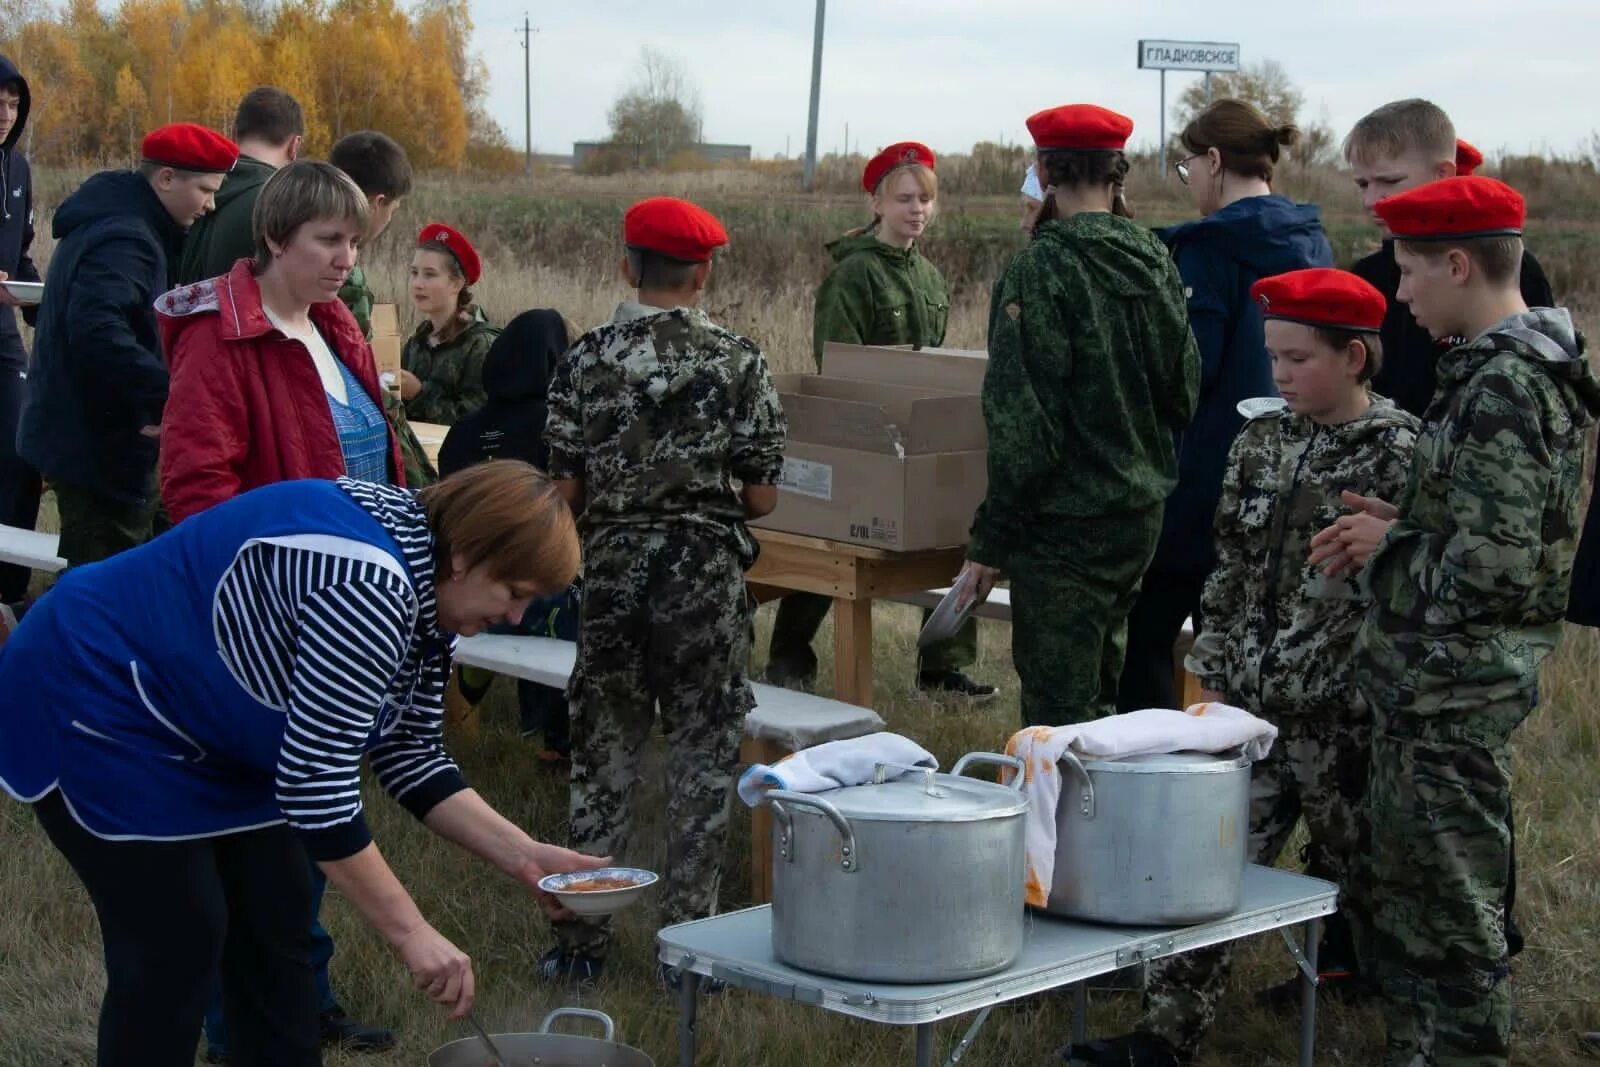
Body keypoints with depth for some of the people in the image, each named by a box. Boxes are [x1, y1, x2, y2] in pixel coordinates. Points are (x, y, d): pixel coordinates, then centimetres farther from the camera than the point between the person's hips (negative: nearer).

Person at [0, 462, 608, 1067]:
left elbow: (407, 754, 4)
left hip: (209, 729, 10)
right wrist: (408, 931, -26)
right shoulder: (367, 584, -32)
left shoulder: (426, 591, -1)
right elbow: (316, 777, -31)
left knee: (275, 925, 6)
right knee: (179, 945, -10)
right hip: (100, 703, -10)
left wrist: (522, 856, -6)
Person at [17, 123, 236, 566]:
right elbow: (98, 329, -35)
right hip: (101, 445, -11)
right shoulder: (125, 241, -20)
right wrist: (169, 395, -37)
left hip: (80, 433, 11)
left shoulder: (105, 223, 13)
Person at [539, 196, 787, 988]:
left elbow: (565, 490, -4)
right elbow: (761, 497, -4)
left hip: (612, 572, 1)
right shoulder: (739, 363, -5)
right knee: (702, 759, 8)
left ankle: (582, 941, 14)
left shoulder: (586, 359, -4)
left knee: (603, 755, 10)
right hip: (707, 576, -1)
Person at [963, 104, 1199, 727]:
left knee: (1056, 710, -2)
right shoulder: (1155, 260, 5)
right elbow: (1184, 390, 13)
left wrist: (992, 538, -12)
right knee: (1099, 692, 21)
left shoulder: (1043, 268, -16)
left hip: (1066, 523, -8)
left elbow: (1023, 419, -18)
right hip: (1142, 512, 8)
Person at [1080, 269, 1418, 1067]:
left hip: (1344, 710, -5)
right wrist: (1214, 675, 9)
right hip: (1253, 699, 5)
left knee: (1357, 859, 8)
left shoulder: (1400, 453, -8)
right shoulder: (1261, 441, 9)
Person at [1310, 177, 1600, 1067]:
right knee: (1409, 887, 20)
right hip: (1440, 677, 10)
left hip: (1453, 684, -10)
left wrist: (1390, 545, -10)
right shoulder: (1527, 366, 11)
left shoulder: (1500, 388, -21)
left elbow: (1493, 565, -26)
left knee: (1455, 908, 1)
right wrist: (1403, 526, 7)